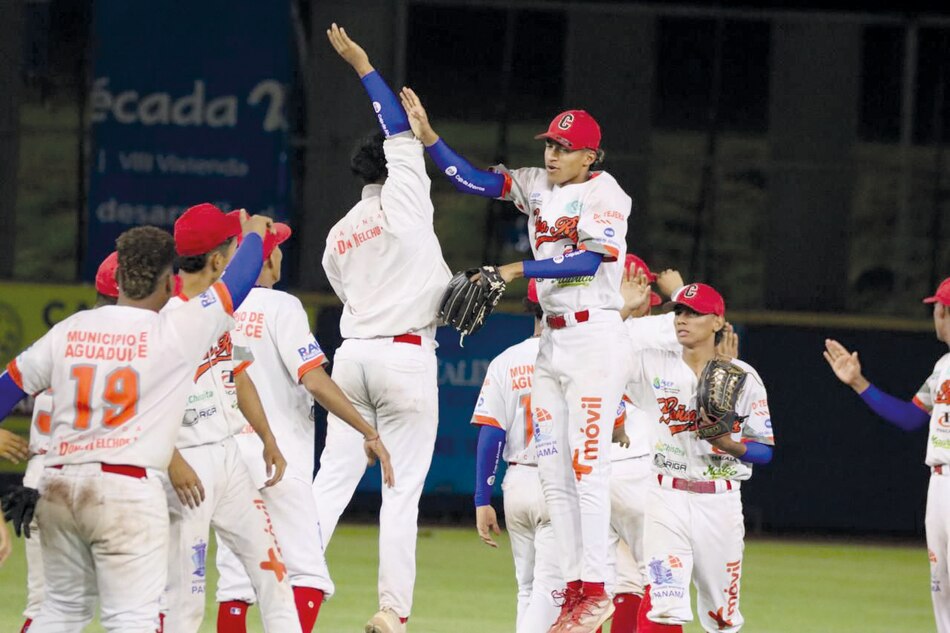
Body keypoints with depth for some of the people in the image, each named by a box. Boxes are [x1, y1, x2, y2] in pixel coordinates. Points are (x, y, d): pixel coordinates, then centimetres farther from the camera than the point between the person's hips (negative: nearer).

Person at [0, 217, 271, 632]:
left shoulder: (70, 330, 8)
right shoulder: (177, 332, -4)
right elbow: (239, 282, 7)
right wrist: (253, 235, 27)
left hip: (57, 485, 5)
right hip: (129, 487, -5)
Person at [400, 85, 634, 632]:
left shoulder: (605, 195, -9)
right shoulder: (539, 186, 11)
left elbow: (588, 260, -22)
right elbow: (473, 180, 8)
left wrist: (519, 270, -23)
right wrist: (427, 134, -2)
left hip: (596, 338, -8)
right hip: (554, 341, 8)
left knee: (587, 465, -11)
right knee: (554, 470, 5)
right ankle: (576, 588, 9)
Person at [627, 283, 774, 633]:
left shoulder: (743, 377, 3)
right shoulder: (651, 365, 5)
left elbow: (765, 450, 3)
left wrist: (727, 444, -17)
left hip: (720, 502, 1)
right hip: (666, 497, -1)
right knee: (660, 604, -18)